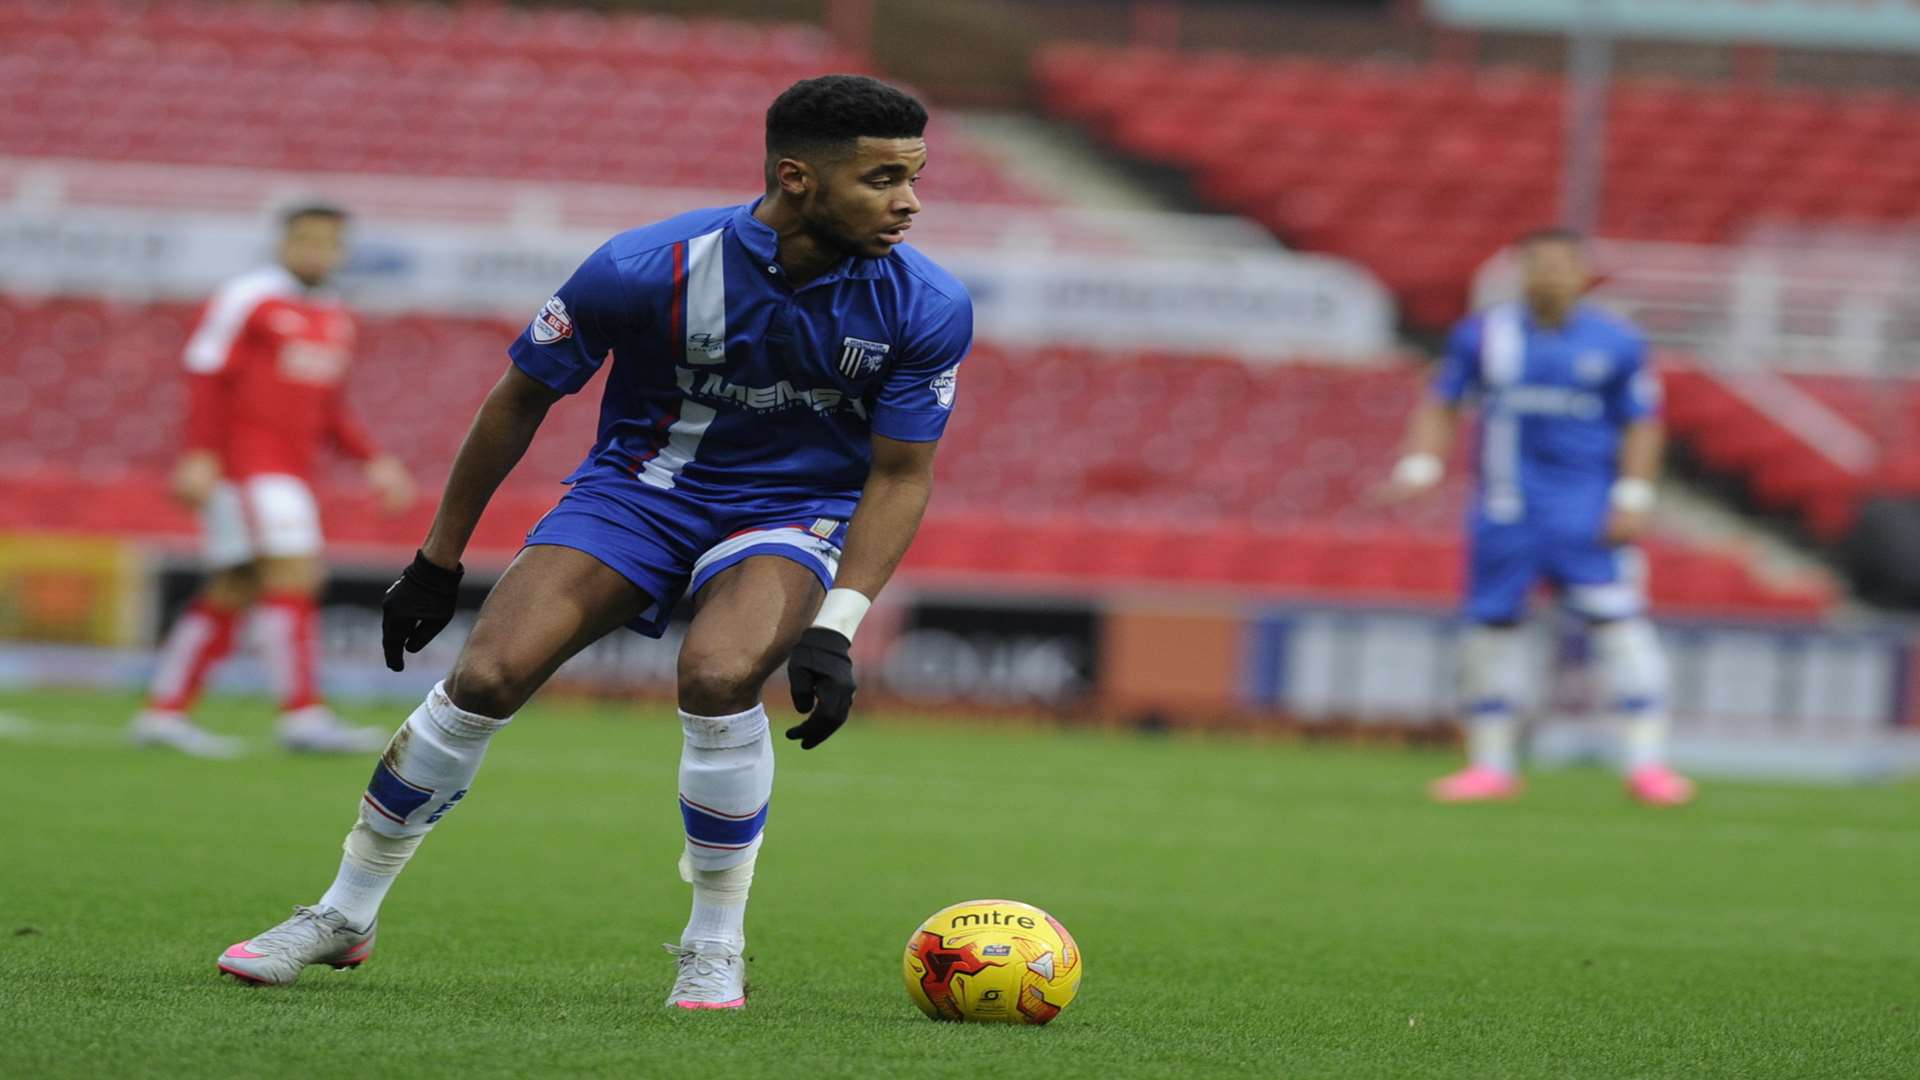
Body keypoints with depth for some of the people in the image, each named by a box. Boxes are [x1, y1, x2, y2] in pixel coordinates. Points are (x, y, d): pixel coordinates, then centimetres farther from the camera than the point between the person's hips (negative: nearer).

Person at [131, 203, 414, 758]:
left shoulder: (334, 318, 17)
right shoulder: (247, 299, -7)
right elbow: (206, 377, -10)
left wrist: (374, 461, 12)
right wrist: (199, 455, -18)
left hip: (290, 470, 8)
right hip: (244, 458, -8)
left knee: (232, 590, 8)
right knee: (292, 572, -17)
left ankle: (163, 713, 12)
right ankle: (305, 716, -20)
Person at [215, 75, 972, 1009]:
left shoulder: (925, 307, -19)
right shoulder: (648, 268, -22)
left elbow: (901, 475, -7)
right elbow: (521, 398, -6)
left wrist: (834, 631, -20)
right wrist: (437, 564, 1)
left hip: (794, 510, 0)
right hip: (640, 487, 0)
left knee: (719, 676, -32)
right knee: (486, 676, -17)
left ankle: (714, 952, -11)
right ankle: (343, 916, 4)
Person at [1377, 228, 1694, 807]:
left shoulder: (1616, 344, 0)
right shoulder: (1483, 336, 5)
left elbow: (1641, 426, 3)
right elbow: (1441, 406, 11)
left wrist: (1633, 499, -6)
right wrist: (1419, 466, -4)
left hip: (1588, 513, -2)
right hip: (1505, 510, 2)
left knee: (1618, 620, -12)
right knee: (1491, 622, 4)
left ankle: (1647, 759, -12)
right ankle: (1491, 763, 16)